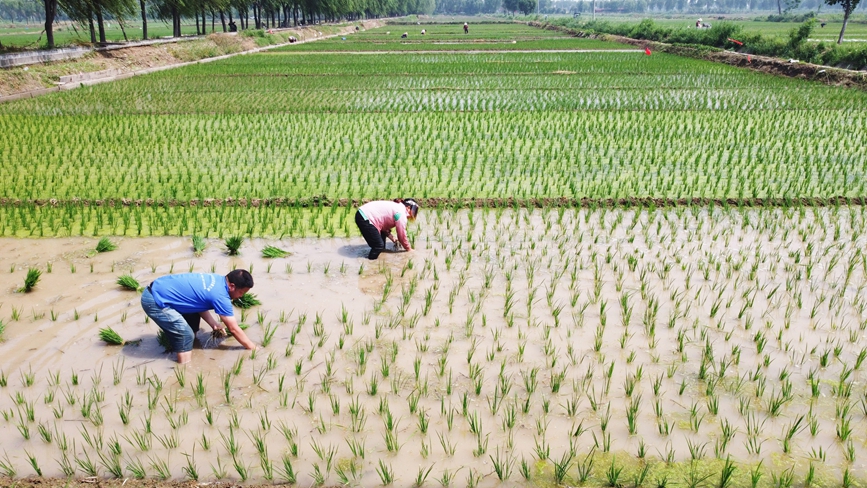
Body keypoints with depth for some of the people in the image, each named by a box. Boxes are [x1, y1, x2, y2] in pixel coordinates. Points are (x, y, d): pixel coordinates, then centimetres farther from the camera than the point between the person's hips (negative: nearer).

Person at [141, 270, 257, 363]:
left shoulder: (216, 280, 6)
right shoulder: (220, 296, -19)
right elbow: (234, 329, -11)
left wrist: (214, 324, 6)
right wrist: (253, 348, 0)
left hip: (158, 290, 10)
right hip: (154, 300, -10)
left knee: (193, 311, 22)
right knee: (185, 334, -9)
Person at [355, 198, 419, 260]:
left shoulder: (396, 206, 19)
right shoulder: (401, 214, -9)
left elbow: (385, 226, 21)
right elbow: (402, 236, -1)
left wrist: (393, 239, 14)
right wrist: (409, 249, 14)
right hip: (364, 219, -11)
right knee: (378, 245, -6)